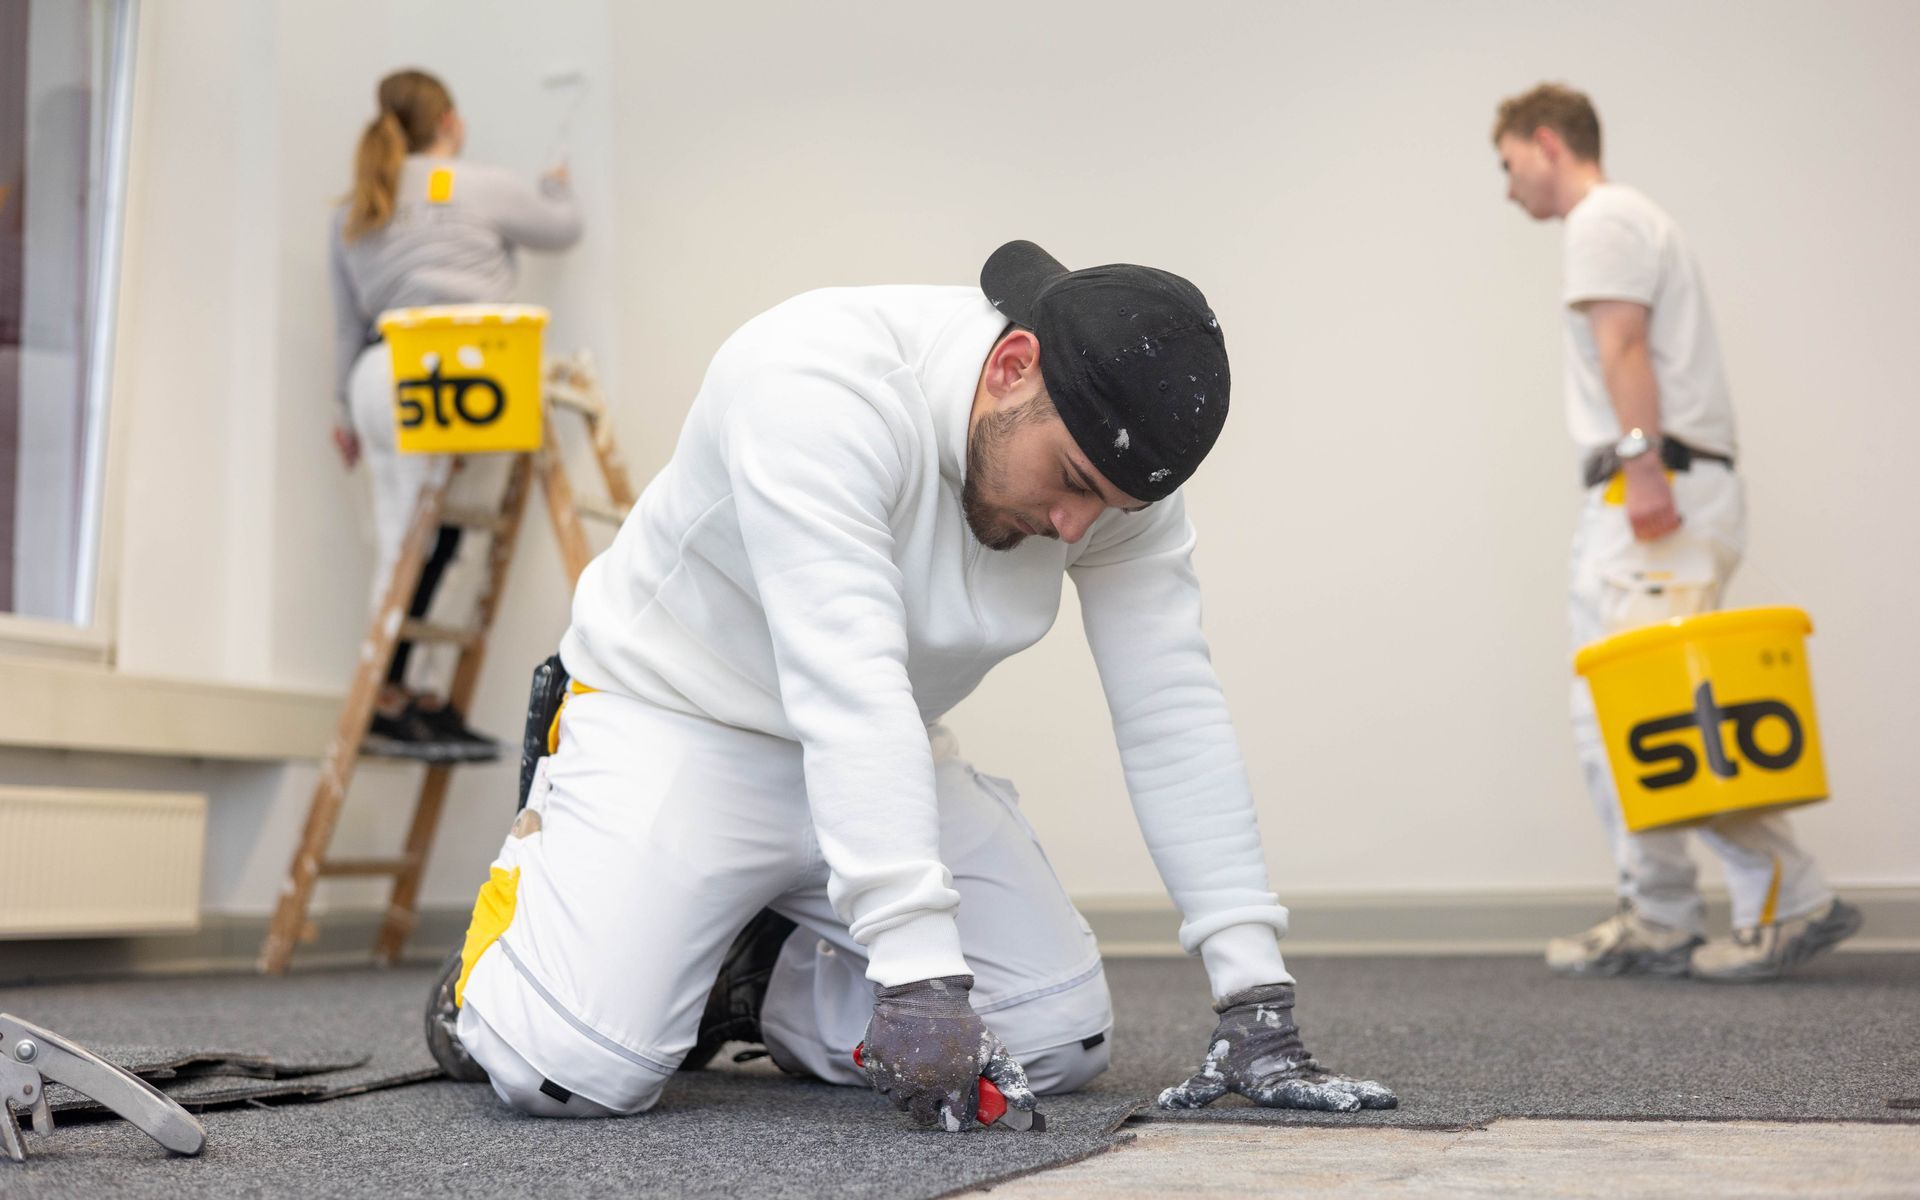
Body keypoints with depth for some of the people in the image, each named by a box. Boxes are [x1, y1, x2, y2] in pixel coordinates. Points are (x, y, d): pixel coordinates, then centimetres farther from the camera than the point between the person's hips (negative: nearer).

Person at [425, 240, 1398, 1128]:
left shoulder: (1117, 453, -13)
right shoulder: (818, 379, -32)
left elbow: (1171, 713, -14)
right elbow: (844, 682, -40)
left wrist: (1257, 999, -19)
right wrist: (918, 969, -45)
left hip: (883, 754, 6)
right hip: (676, 716, -5)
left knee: (1060, 1038, -7)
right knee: (578, 1071, -22)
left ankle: (751, 979, 14)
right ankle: (532, 888, 13)